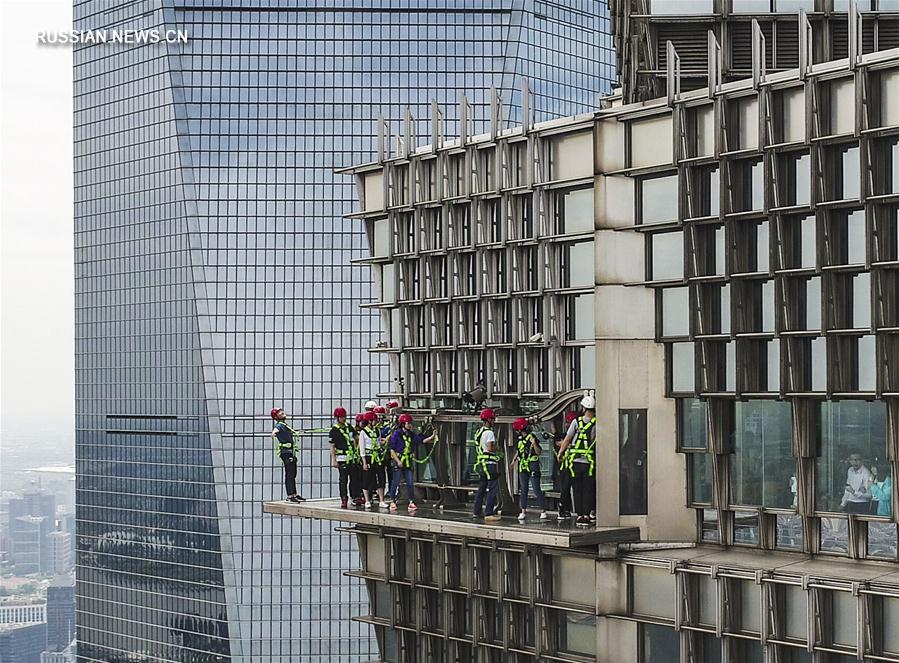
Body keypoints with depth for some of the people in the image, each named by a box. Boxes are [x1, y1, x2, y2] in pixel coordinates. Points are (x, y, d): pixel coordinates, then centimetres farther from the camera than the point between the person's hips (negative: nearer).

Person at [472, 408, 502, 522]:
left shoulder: (479, 432, 15)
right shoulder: (489, 432, -13)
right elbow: (490, 448, -21)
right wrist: (497, 450, -3)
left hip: (481, 463, 9)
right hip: (490, 462, -9)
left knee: (481, 488, 15)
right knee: (493, 488, -8)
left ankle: (477, 512, 20)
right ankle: (489, 513, -11)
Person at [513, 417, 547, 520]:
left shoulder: (532, 437, -11)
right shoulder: (519, 439, 10)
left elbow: (539, 452, -12)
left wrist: (534, 444, -27)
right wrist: (515, 458, 12)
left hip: (533, 466, -7)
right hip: (523, 466, 7)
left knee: (537, 490, -6)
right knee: (523, 490, 7)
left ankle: (543, 511, -1)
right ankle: (523, 511, 11)